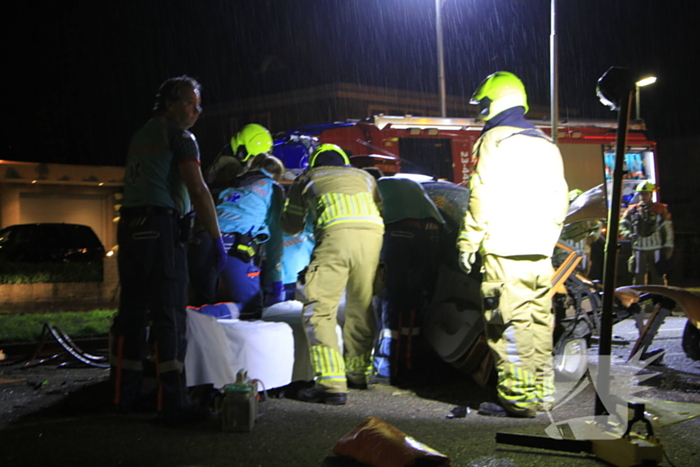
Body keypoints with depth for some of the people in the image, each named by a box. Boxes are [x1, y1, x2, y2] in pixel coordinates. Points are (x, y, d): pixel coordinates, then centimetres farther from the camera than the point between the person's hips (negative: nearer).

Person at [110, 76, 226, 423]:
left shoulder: (140, 136, 23)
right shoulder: (179, 136, -3)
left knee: (132, 313, 12)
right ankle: (173, 405, -9)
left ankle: (124, 395, 18)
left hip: (129, 228, 8)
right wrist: (216, 238, -9)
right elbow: (198, 191, -11)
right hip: (160, 229, -8)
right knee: (169, 317, -8)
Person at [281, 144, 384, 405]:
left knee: (319, 310, -3)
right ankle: (358, 373, 31)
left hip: (336, 233, -4)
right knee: (361, 308, 18)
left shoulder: (307, 179, 29)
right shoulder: (364, 177, 36)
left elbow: (291, 226, 34)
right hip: (372, 233, 4)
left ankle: (332, 384, -13)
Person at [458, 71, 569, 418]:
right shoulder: (546, 144, 20)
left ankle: (518, 399, -6)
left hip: (505, 250, -8)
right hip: (540, 252, 8)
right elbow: (559, 201, 20)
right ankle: (541, 392, 18)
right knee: (539, 322, 11)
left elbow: (483, 198, -12)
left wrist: (468, 243, -7)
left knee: (509, 325, -6)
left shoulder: (495, 140, -4)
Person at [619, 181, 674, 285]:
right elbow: (622, 225, 7)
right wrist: (629, 234, -13)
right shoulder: (633, 210, 6)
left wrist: (669, 247, -2)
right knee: (638, 278, 4)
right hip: (639, 250, 2)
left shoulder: (660, 209, 3)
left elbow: (668, 229, 3)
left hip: (656, 249, -2)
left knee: (657, 277, 2)